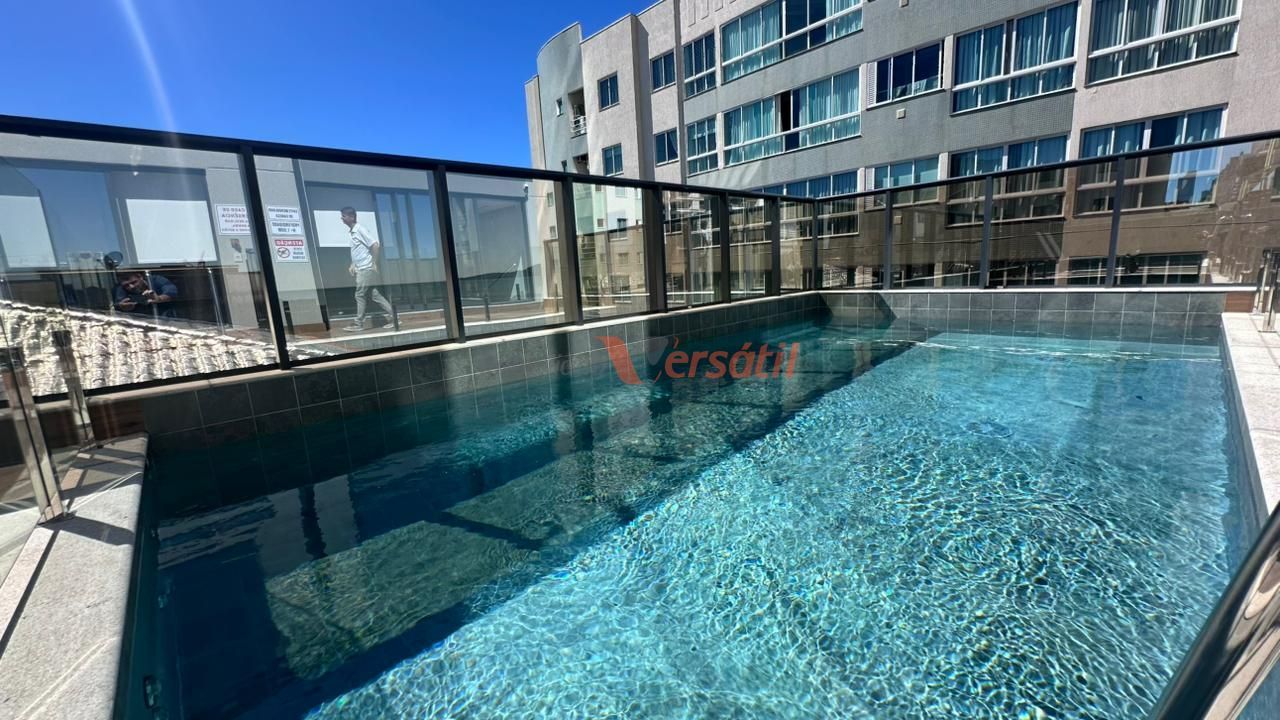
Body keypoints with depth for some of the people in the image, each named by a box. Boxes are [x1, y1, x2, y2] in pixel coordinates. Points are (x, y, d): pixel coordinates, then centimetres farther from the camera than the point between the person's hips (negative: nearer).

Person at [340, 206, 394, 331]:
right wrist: (353, 265, 16)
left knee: (360, 296, -4)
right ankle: (393, 316, 10)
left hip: (366, 269, -9)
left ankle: (358, 324, 3)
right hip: (360, 269, 9)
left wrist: (374, 264, -17)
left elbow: (375, 245, -18)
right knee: (375, 295, 7)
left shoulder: (361, 230, -12)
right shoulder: (351, 232, 14)